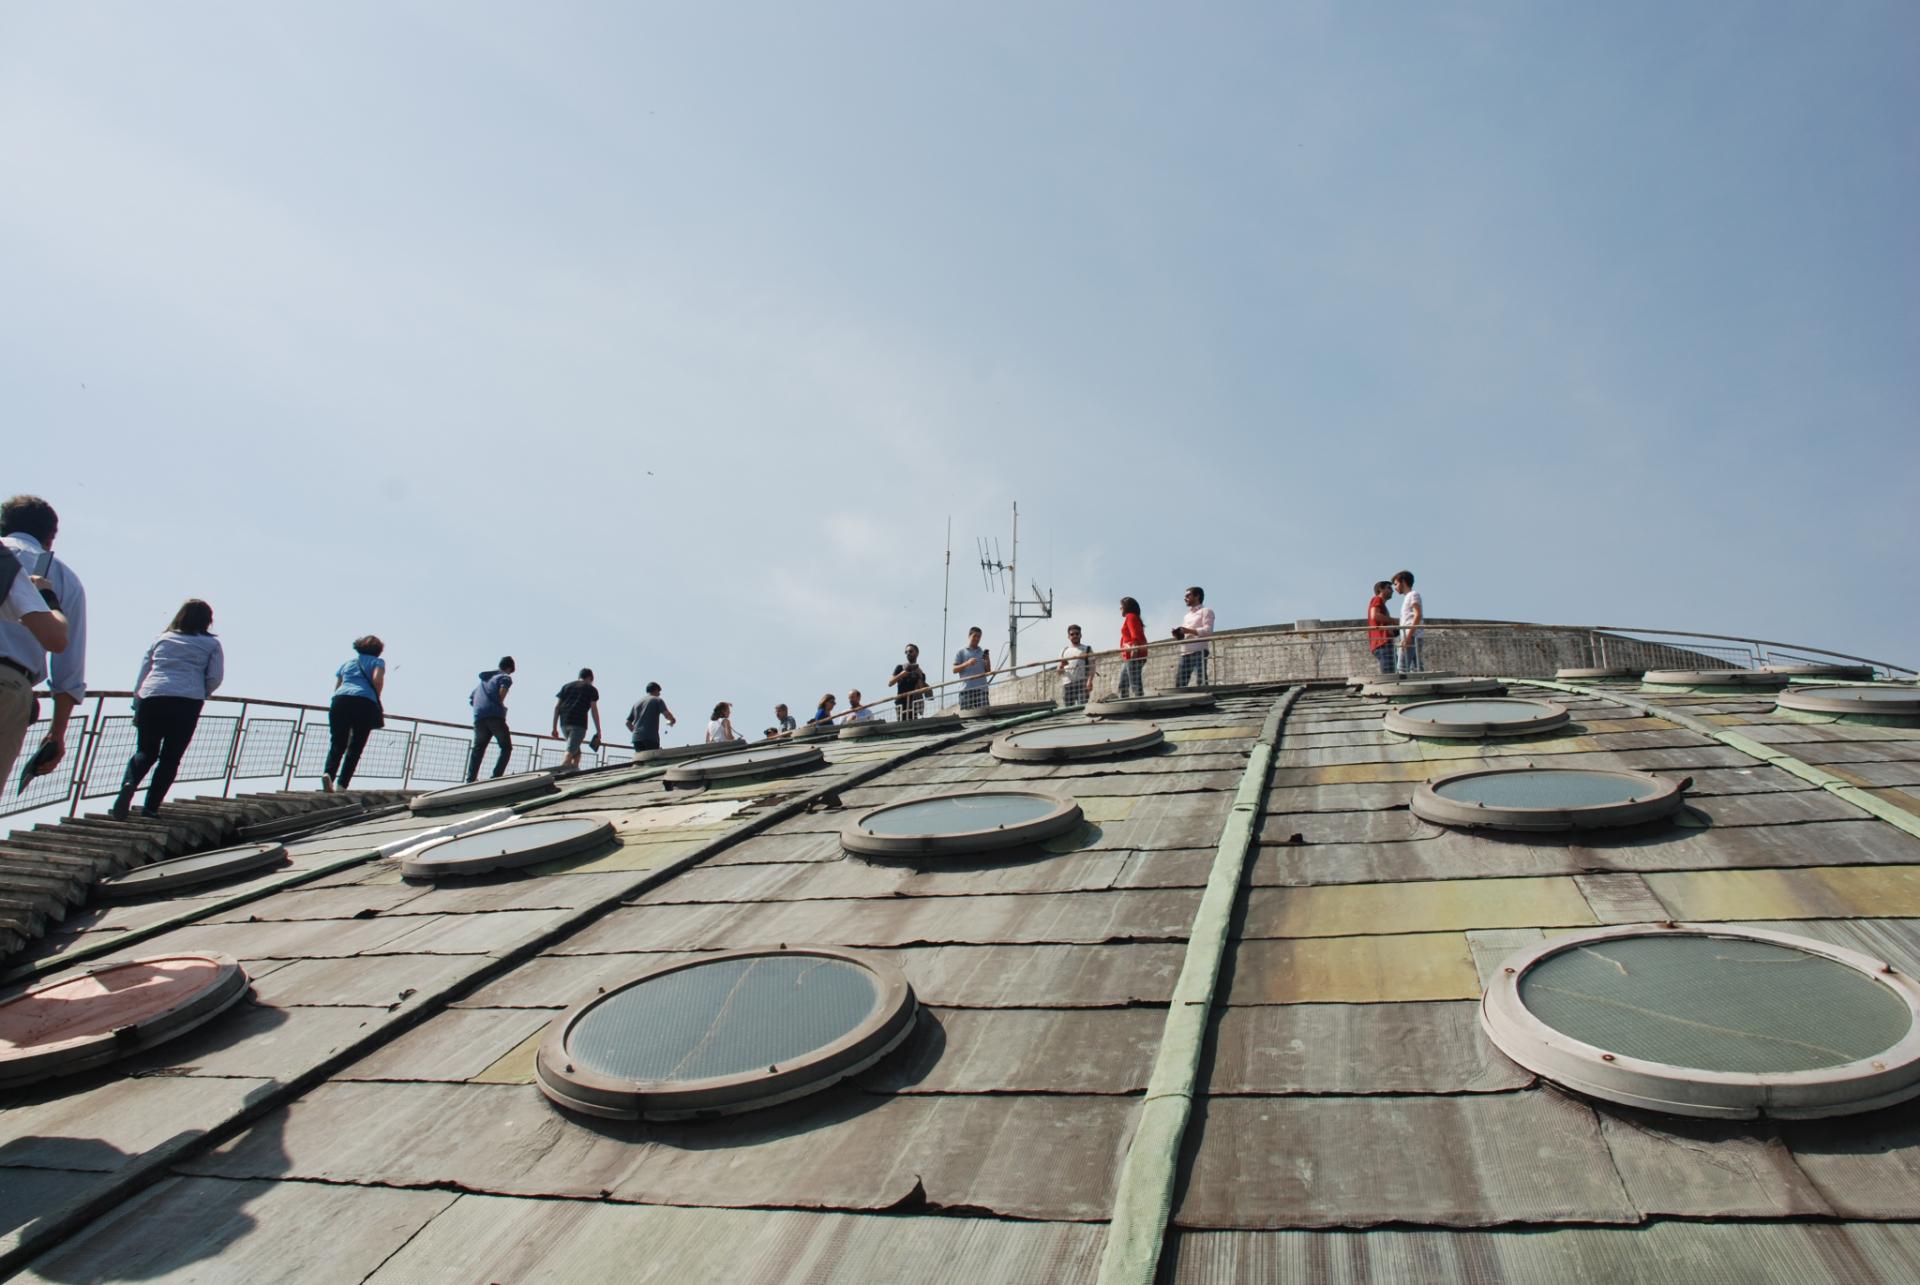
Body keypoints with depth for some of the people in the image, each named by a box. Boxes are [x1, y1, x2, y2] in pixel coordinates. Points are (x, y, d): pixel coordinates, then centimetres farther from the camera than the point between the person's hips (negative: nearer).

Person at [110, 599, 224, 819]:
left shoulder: (160, 639, 20)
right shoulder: (211, 644, 13)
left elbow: (141, 677, 18)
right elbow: (215, 677, 2)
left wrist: (137, 709, 22)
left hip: (151, 699, 2)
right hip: (187, 702, -2)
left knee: (145, 751, 15)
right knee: (170, 757, 7)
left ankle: (129, 783, -14)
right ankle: (151, 807, 2)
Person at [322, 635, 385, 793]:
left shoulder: (347, 663, 29)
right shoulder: (377, 662, 17)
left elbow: (336, 688, 23)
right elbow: (377, 679, -3)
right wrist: (376, 700, 9)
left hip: (340, 699, 3)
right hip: (365, 702, -3)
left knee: (336, 743, 4)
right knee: (355, 746, 1)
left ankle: (328, 773, -22)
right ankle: (342, 784, -8)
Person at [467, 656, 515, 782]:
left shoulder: (483, 680, 30)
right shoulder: (505, 677, 9)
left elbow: (471, 698, 27)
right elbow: (503, 689, -14)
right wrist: (501, 705, -2)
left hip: (479, 718, 5)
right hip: (495, 716, -5)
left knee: (478, 749, 14)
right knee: (506, 748, 5)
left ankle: (470, 780, 3)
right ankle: (496, 777, -10)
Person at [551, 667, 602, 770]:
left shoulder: (566, 686, 21)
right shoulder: (591, 689, 9)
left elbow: (556, 707, 13)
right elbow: (594, 710, 0)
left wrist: (554, 727, 12)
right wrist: (598, 731, 1)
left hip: (564, 722, 5)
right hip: (578, 722, -5)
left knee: (576, 752, 17)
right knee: (570, 751, -13)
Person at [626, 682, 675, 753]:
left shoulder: (637, 702, 23)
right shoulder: (657, 700, 5)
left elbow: (628, 722, 21)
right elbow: (667, 714, -10)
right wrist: (672, 721, 10)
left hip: (636, 738, 6)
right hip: (651, 737, -6)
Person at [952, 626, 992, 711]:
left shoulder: (983, 653, 19)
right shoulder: (961, 652, 11)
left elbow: (988, 672, 16)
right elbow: (954, 670, 2)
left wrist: (988, 662, -3)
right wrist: (967, 663, -12)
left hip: (981, 688, 2)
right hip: (966, 689, -2)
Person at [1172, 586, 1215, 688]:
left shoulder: (1206, 611, 6)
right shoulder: (1186, 616, 28)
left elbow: (1208, 630, -9)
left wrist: (1189, 631, -17)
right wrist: (1178, 635, 4)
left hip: (1199, 651, -7)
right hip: (1185, 653, 7)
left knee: (1201, 681, -14)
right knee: (1179, 683, -2)